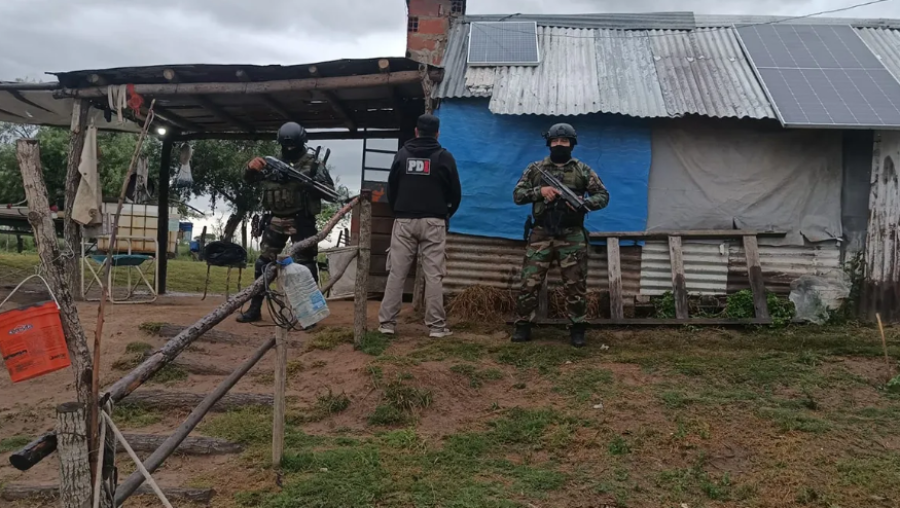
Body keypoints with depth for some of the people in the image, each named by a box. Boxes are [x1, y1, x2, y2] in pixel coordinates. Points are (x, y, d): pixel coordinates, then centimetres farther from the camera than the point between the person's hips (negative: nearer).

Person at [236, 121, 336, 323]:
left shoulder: (312, 163, 0)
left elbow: (329, 188, -6)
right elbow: (249, 179, 13)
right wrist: (251, 166, -10)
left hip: (301, 221, -4)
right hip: (276, 220, 5)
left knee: (305, 265, -4)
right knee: (263, 262, 7)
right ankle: (255, 309, 17)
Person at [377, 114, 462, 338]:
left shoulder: (403, 154, 7)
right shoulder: (444, 157, 1)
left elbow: (391, 189, 11)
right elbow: (455, 193, 4)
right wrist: (446, 215, 21)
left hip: (404, 221, 2)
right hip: (433, 222, -2)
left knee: (396, 273, 3)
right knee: (433, 275, -1)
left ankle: (387, 322, 3)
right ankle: (436, 326, -1)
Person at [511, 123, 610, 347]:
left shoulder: (583, 170, 5)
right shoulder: (535, 168, 7)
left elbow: (603, 196, 4)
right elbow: (517, 195, 4)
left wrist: (583, 203, -15)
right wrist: (540, 191, -13)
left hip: (572, 237, 0)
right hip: (541, 235, 0)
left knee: (575, 285, 3)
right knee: (529, 282, -1)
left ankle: (577, 329, 14)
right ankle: (523, 326, 10)